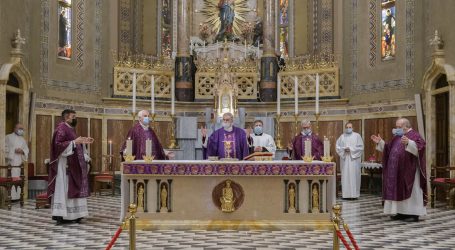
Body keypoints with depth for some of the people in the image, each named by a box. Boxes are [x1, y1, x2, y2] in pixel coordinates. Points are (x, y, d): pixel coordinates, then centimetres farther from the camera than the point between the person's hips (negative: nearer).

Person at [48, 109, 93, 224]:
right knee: (64, 188, -8)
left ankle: (71, 215, 13)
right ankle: (60, 215, -5)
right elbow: (58, 144, -21)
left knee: (73, 188, 9)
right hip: (66, 164, -10)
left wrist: (83, 142, 12)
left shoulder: (70, 128, 17)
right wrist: (74, 142, -25)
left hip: (74, 164, 10)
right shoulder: (61, 128, -11)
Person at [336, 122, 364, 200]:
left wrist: (351, 149, -11)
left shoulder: (357, 136, 5)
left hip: (354, 159, -2)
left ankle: (354, 194, 0)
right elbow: (338, 147, 7)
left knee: (354, 176, -4)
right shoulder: (342, 137, 12)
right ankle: (346, 194, 3)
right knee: (345, 176, -1)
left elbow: (360, 147, -2)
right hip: (344, 159, 2)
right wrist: (344, 149, -11)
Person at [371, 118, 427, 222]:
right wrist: (380, 142, 9)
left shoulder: (414, 135, -7)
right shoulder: (397, 137, 16)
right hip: (396, 171, 8)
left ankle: (414, 213, 1)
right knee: (398, 191, 8)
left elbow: (419, 147, -24)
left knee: (410, 191, -4)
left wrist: (408, 143, -39)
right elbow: (388, 149, 20)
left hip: (409, 170, -8)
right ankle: (401, 212, 15)